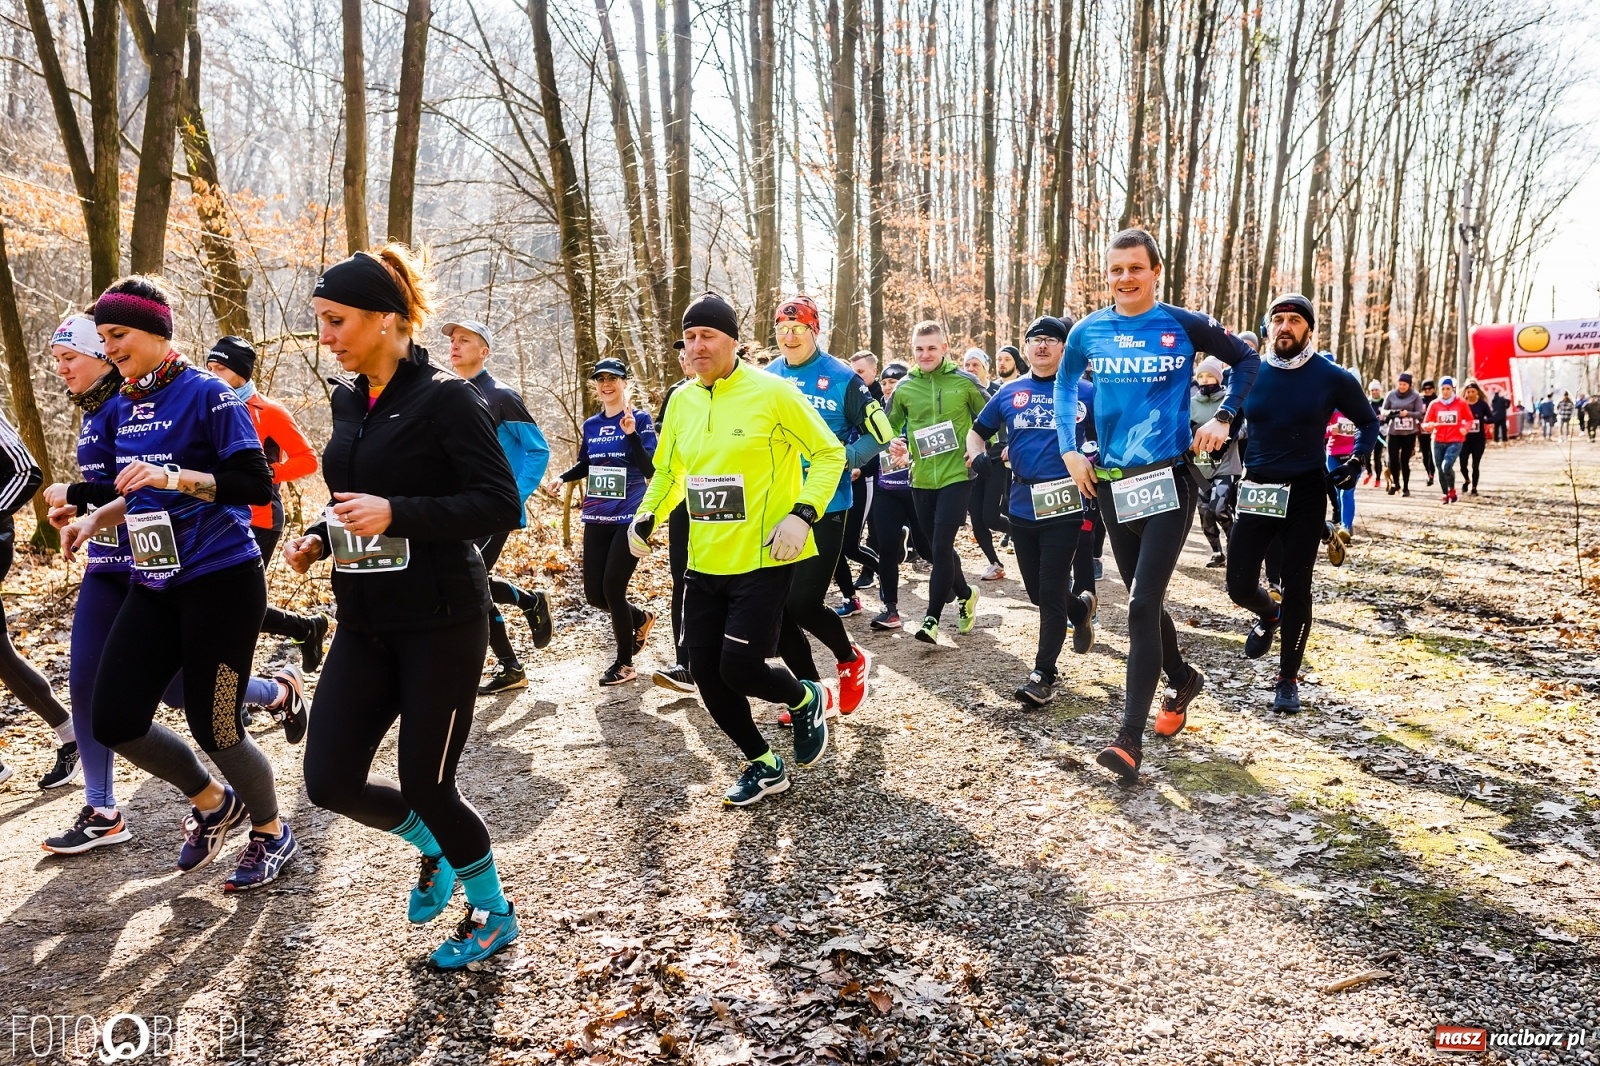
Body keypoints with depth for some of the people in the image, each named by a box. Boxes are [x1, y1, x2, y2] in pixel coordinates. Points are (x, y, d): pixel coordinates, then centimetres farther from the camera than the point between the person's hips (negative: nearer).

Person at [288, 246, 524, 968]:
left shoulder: (444, 397, -12)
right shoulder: (347, 398, 10)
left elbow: (501, 504, -17)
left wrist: (394, 513, -26)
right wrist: (319, 537, 3)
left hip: (440, 621, -7)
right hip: (366, 622, 7)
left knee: (426, 784, 2)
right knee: (330, 780, 2)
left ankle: (493, 912, 29)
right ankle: (433, 845, 33)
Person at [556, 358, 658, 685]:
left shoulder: (640, 419, -6)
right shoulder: (591, 424, 8)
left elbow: (650, 469, -14)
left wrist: (631, 434, -25)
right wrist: (561, 478, 3)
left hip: (630, 518, -5)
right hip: (596, 518, 6)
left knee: (612, 589, -6)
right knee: (594, 594, 6)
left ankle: (624, 664, 12)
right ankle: (642, 619, 35)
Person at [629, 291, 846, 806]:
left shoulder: (772, 392, -10)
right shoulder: (681, 400, 7)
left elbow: (829, 454, -5)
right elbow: (667, 472, 20)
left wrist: (802, 513, -18)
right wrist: (645, 517, 3)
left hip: (764, 559, -6)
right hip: (705, 564, 6)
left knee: (739, 668, -12)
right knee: (706, 673, 7)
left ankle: (807, 699, 23)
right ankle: (763, 766, 29)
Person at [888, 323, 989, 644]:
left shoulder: (964, 382, -4)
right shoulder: (904, 388, 3)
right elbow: (890, 426, 17)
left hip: (956, 475, -4)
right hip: (922, 479, 4)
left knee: (941, 547, -10)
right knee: (937, 548, 12)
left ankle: (932, 618, -1)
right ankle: (965, 595, 36)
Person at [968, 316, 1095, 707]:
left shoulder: (1081, 391, -1)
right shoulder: (1009, 392, 9)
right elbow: (978, 430, 17)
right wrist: (977, 454, -3)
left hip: (1064, 504, -4)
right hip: (1022, 505, 4)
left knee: (1051, 592, -3)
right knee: (1037, 591, 14)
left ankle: (1043, 674, 7)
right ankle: (1080, 609, 44)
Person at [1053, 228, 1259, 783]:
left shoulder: (1184, 326, -4)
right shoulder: (1088, 332, 2)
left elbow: (1247, 360, 11)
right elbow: (1064, 386, 20)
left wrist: (1223, 419, 0)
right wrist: (1069, 450, 10)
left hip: (1169, 481, -4)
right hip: (1113, 484, 4)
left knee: (1143, 603, -13)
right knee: (1144, 599, 16)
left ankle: (1130, 739, -11)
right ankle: (1182, 679, 43)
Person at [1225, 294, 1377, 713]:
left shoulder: (1331, 377, -3)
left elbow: (1369, 422, 12)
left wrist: (1355, 462, -1)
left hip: (1305, 494, -2)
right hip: (1255, 491, 2)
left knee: (1296, 588, 0)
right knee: (1240, 586, 0)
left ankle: (1288, 679, 16)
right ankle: (1269, 616, 37)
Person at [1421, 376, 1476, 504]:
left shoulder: (1461, 403, -1)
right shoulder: (1434, 404, 3)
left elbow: (1469, 419, 11)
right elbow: (1425, 423, 4)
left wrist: (1466, 428, -10)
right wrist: (1429, 426, -19)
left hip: (1455, 441, -3)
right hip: (1439, 442, 3)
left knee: (1446, 466, -20)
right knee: (1441, 470, 7)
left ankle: (1452, 490, 4)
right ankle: (1446, 495, 25)